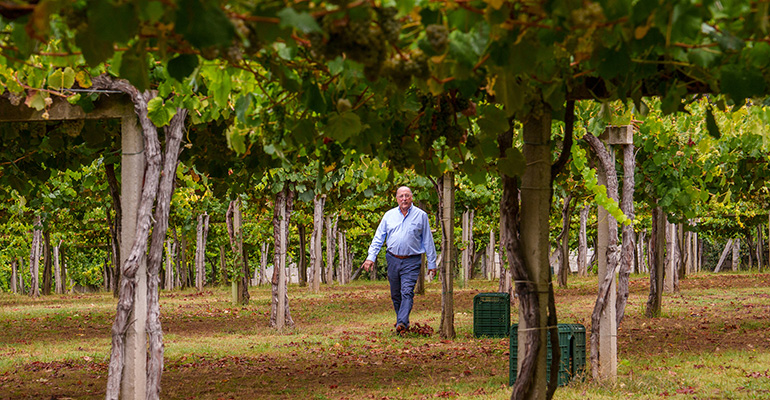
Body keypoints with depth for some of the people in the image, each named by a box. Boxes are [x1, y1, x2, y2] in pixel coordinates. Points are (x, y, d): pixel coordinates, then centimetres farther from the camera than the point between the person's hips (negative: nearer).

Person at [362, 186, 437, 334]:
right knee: (395, 294, 8)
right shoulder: (389, 215, 10)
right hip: (393, 259, 4)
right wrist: (371, 257, 0)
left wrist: (432, 264, 5)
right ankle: (402, 322, 20)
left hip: (411, 262, -4)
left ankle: (402, 323, -26)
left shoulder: (421, 216, 3)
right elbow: (378, 237, 11)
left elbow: (428, 241, 7)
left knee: (407, 292, -16)